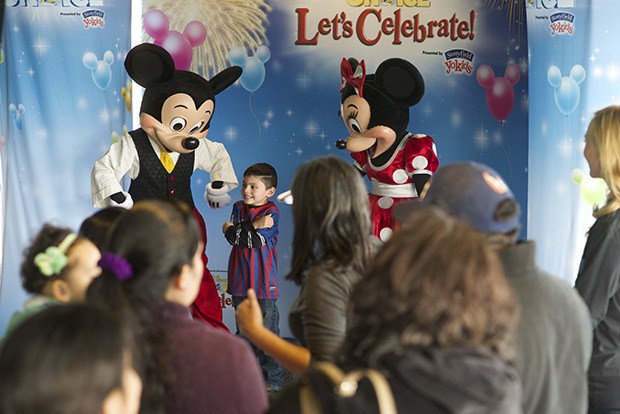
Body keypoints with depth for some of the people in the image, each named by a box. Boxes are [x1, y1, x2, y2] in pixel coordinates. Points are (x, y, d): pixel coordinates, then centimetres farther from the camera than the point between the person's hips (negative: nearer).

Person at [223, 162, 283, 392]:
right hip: (240, 280, 5)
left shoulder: (271, 213, -7)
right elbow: (232, 238, -7)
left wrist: (233, 230, -11)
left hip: (264, 282, -5)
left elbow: (258, 241, -20)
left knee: (267, 330, -1)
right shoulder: (238, 207, 8)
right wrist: (253, 226, -17)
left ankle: (272, 379, 8)